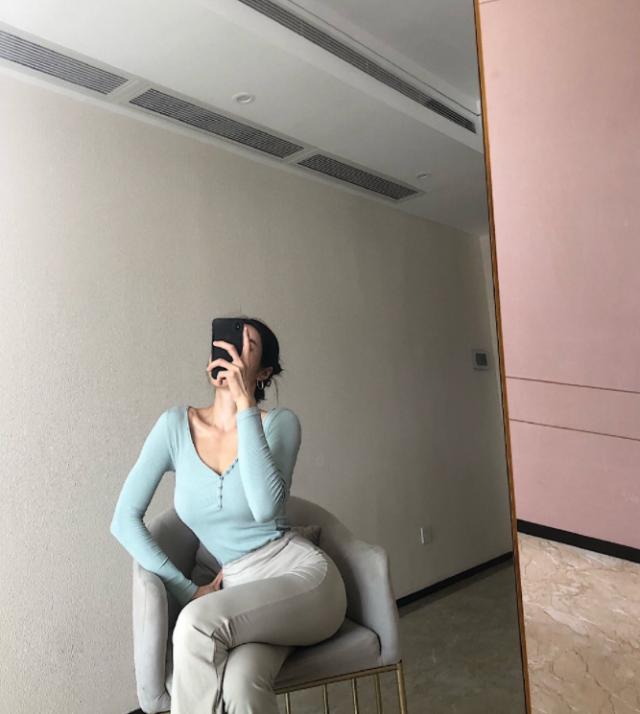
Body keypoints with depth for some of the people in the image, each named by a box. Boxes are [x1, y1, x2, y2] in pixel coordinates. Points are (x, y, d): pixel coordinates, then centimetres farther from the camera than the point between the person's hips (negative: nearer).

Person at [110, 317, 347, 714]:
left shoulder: (281, 422, -6)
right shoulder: (176, 425, 1)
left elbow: (265, 507, -24)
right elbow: (125, 520, -1)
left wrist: (246, 404, -23)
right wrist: (187, 590, -6)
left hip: (302, 576, -2)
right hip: (237, 590, 2)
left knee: (197, 623, -29)